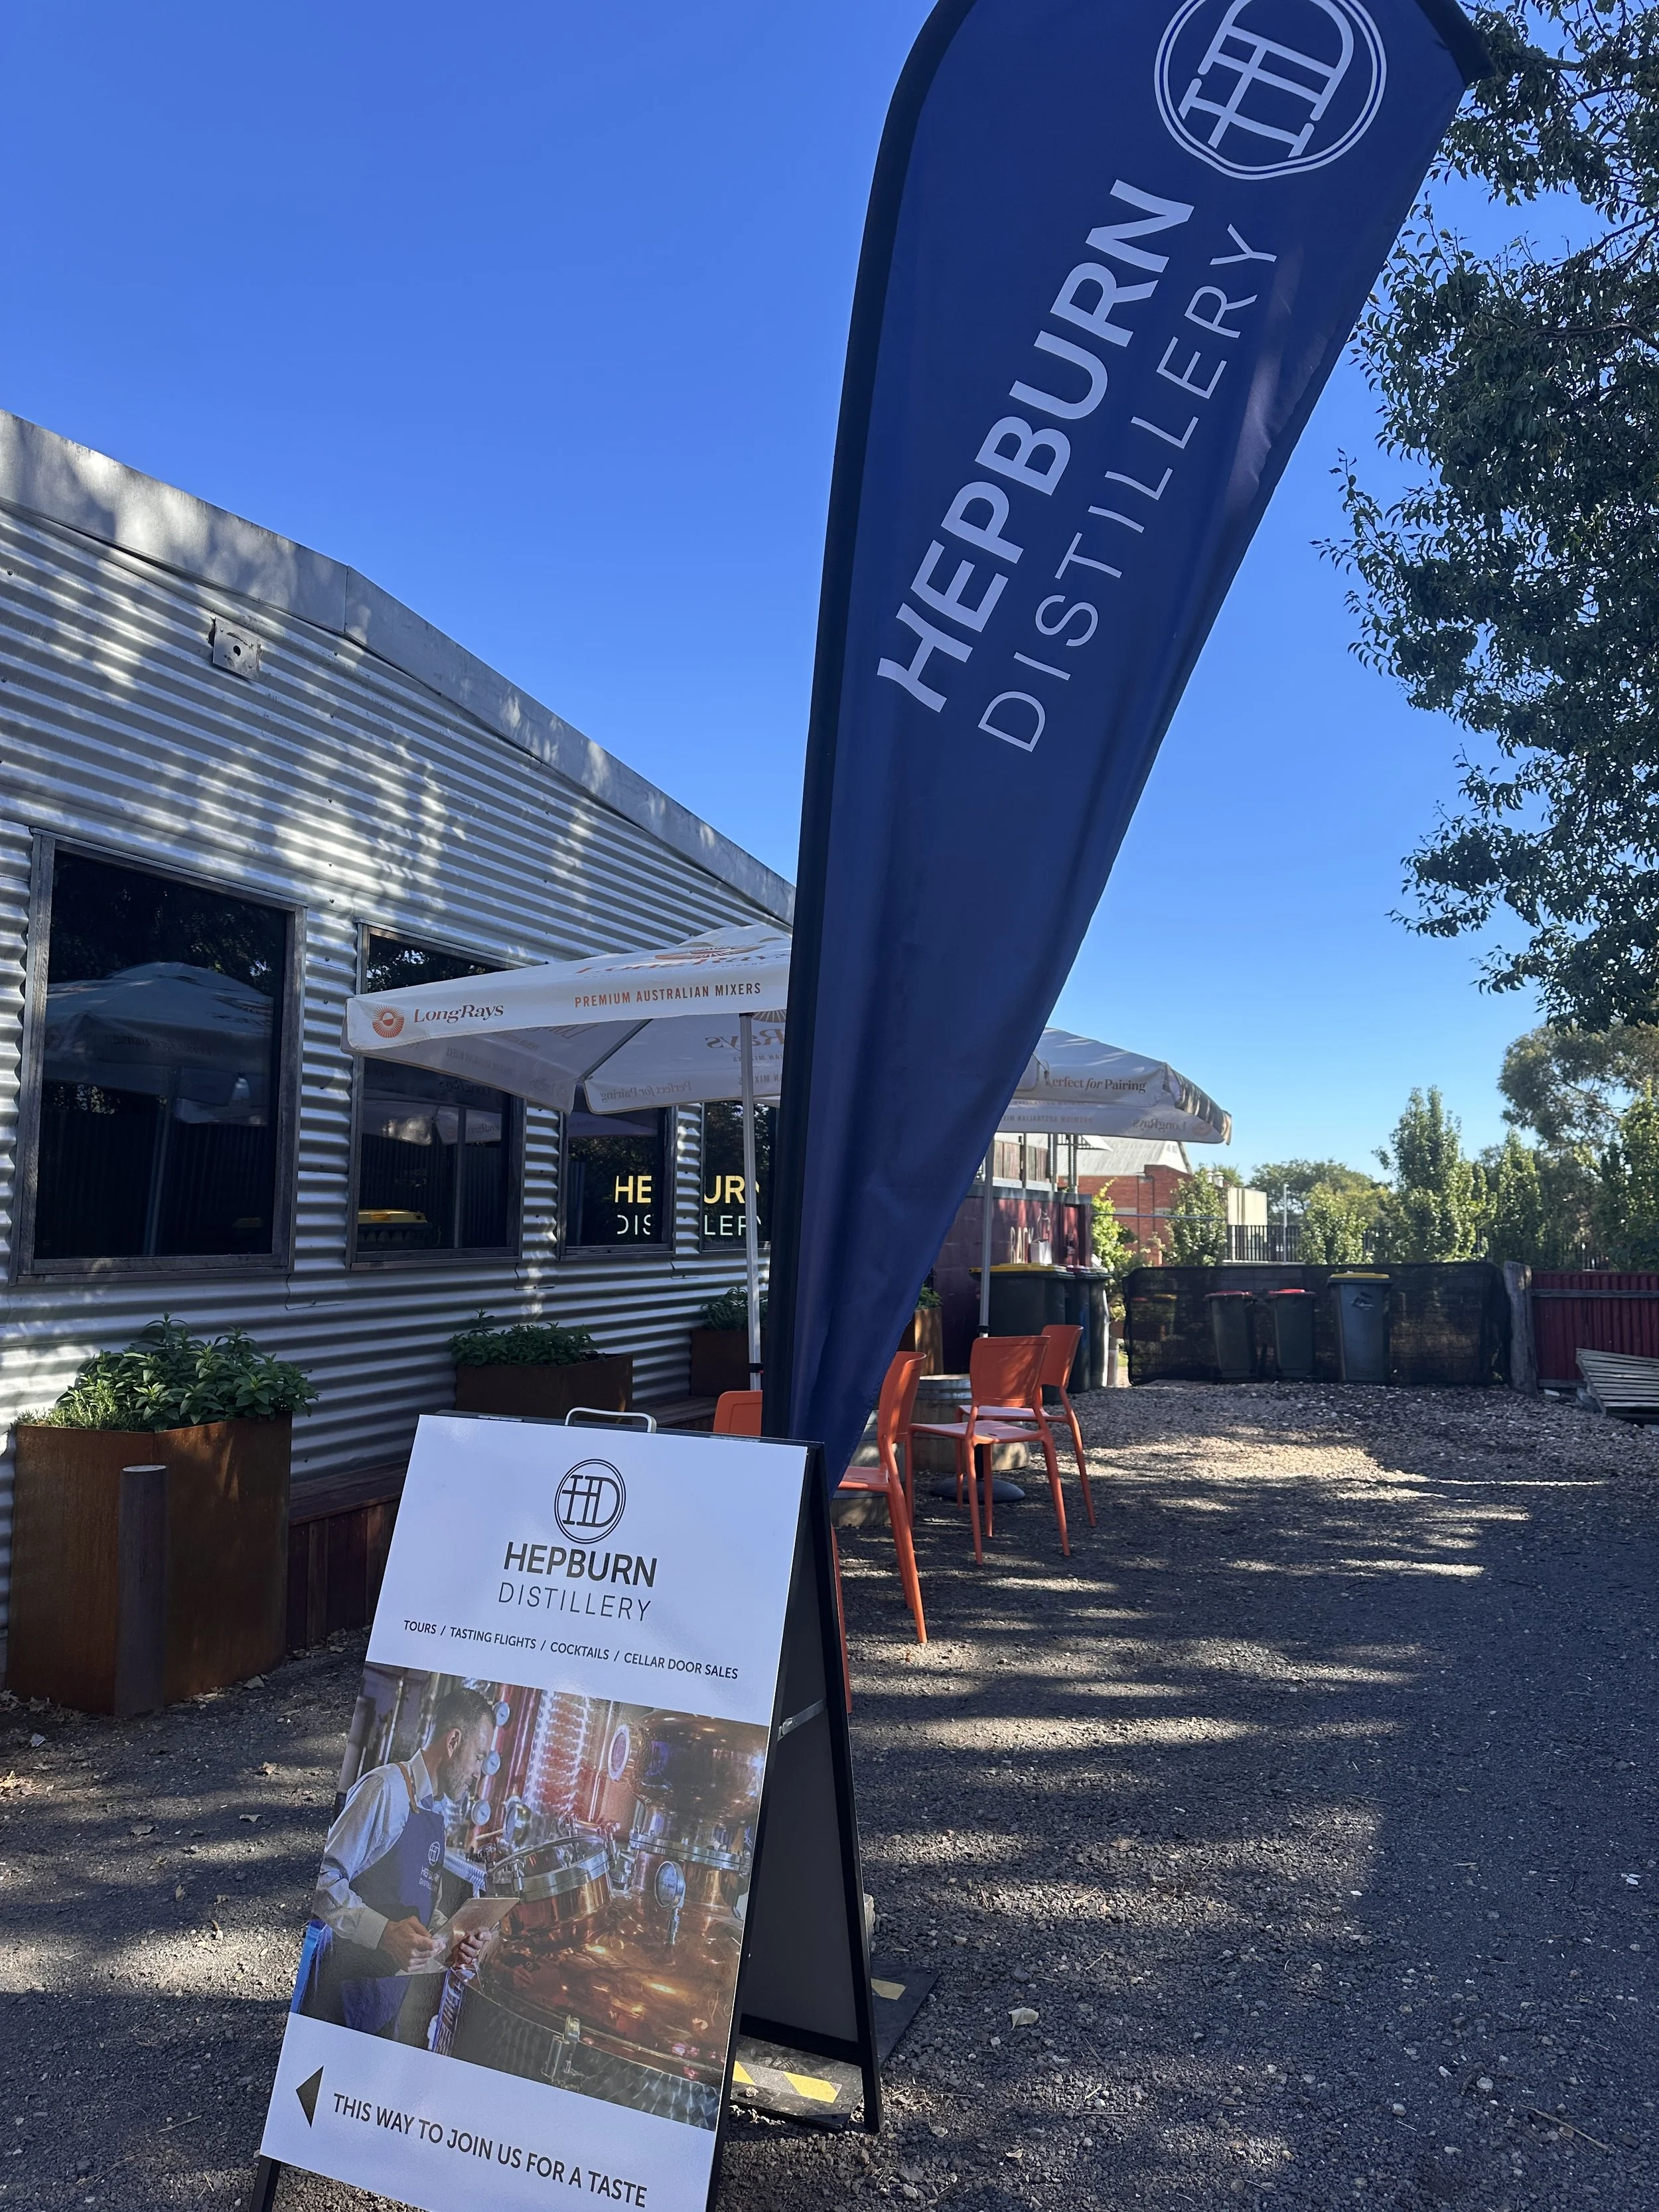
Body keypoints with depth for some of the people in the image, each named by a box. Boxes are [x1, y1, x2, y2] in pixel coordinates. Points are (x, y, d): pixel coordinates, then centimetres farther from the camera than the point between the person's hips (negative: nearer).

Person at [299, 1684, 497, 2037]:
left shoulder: (441, 1813, 13)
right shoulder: (386, 1788, -15)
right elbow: (327, 1882, -20)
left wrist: (447, 1947, 4)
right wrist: (386, 1933, -28)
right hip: (344, 1978, -8)